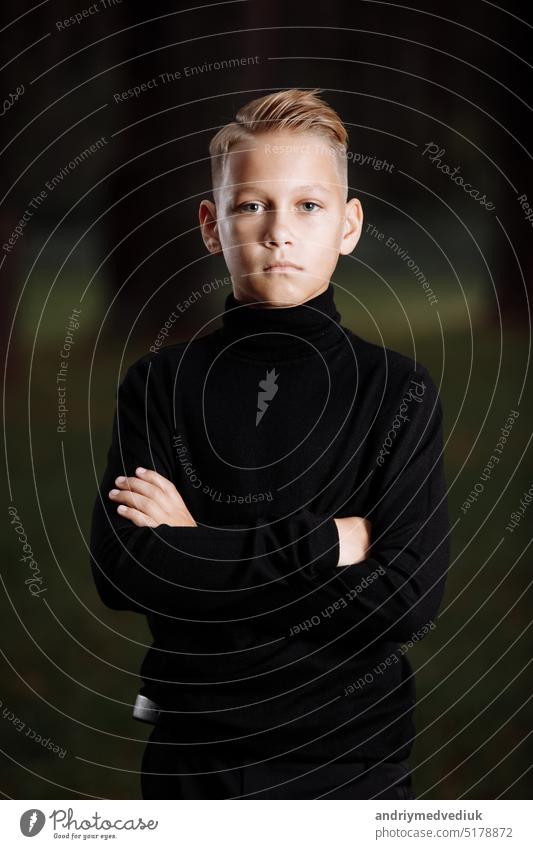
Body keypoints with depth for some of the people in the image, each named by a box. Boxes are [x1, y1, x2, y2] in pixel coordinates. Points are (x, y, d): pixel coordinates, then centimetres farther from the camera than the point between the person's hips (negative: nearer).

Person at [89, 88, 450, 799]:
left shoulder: (399, 392, -6)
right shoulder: (158, 385, -3)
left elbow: (410, 602, -16)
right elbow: (119, 572, -15)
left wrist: (201, 551, -16)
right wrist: (321, 544, -19)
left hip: (353, 758, 0)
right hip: (192, 751, 1)